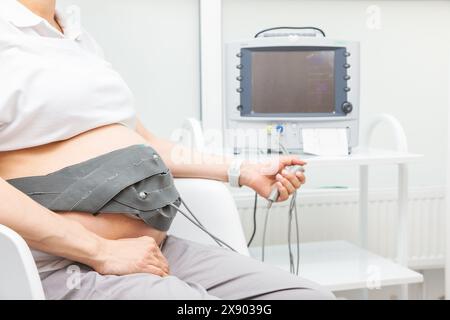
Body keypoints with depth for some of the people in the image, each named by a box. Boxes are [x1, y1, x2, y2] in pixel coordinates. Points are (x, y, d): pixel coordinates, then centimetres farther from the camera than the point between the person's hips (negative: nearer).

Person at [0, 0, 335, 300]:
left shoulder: (79, 37, 20)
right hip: (74, 269, -8)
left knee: (314, 294, -3)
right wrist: (102, 251, -19)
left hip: (159, 250, 8)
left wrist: (245, 172, 18)